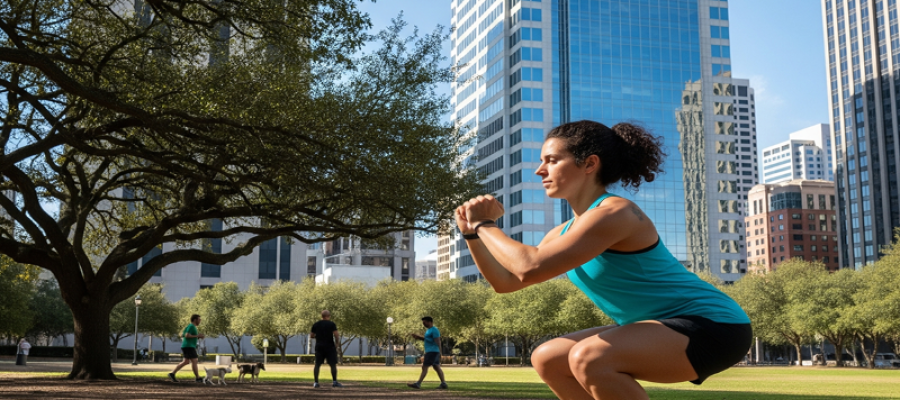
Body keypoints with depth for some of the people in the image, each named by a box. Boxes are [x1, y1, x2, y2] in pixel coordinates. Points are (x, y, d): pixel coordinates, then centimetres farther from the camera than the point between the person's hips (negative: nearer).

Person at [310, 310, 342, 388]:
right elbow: (336, 335, -12)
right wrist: (337, 343, 1)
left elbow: (311, 336, 11)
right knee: (333, 364, 1)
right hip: (330, 346, -4)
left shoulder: (315, 325, 7)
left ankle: (316, 382, 6)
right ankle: (334, 382, -2)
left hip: (319, 346, 4)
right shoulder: (331, 324, -5)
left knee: (317, 365, 8)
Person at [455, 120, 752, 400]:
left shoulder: (613, 213, -22)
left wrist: (484, 224, -15)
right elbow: (506, 281, 12)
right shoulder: (566, 231, 8)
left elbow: (530, 268, -29)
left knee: (589, 357, -31)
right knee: (548, 359, 7)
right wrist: (471, 232, 1)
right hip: (662, 330, 10)